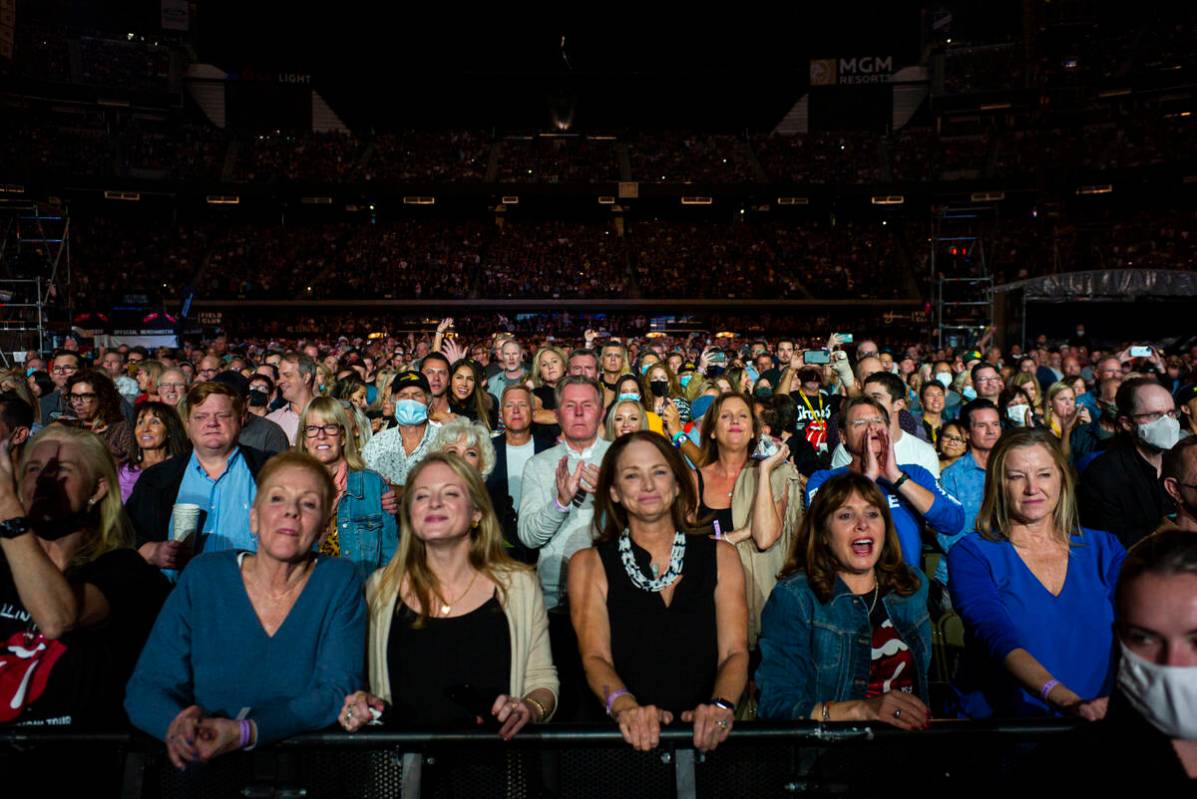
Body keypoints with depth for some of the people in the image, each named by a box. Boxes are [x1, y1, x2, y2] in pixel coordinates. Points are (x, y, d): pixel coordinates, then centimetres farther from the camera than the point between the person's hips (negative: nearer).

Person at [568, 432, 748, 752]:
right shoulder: (589, 564, 5)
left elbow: (734, 652, 0)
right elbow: (595, 657, -5)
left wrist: (720, 706, -20)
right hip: (628, 738, -1)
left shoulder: (720, 556, 9)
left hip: (705, 738, 1)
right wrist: (625, 707, -25)